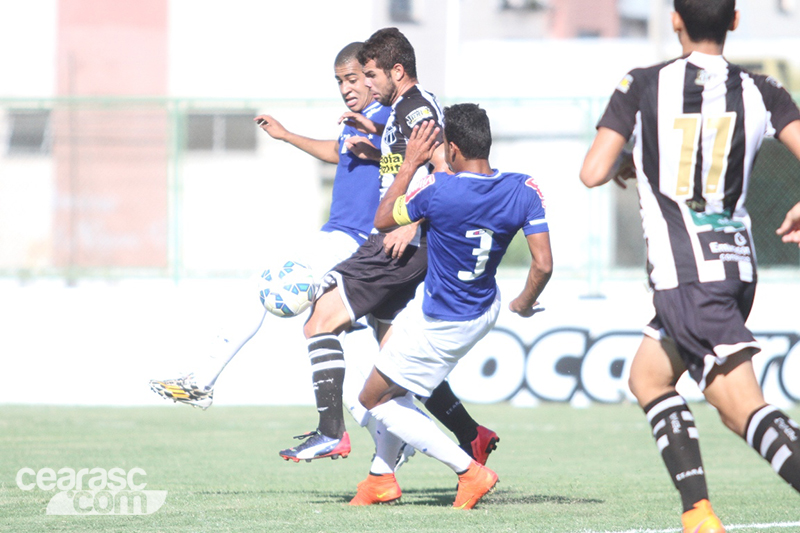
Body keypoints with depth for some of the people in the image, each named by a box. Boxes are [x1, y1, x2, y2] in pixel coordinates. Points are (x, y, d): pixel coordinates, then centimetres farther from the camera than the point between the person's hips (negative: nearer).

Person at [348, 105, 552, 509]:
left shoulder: (437, 190, -26)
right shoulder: (523, 190, -15)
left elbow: (382, 220, -7)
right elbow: (543, 264, -15)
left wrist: (410, 162, 1)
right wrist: (525, 304, 5)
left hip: (441, 325, -7)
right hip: (486, 308, 7)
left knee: (375, 400, 9)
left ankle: (468, 470, 0)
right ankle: (381, 477, 36)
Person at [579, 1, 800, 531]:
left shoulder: (642, 86, -3)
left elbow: (592, 173, -5)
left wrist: (621, 169, 19)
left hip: (685, 274, -5)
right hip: (737, 263, 5)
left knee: (742, 405, -8)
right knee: (648, 378, 18)